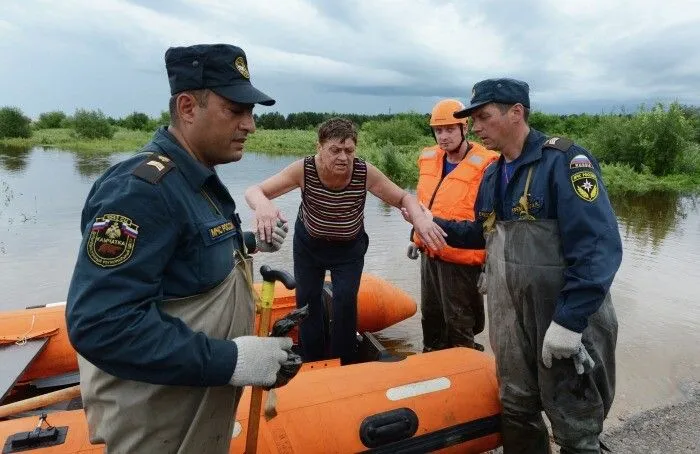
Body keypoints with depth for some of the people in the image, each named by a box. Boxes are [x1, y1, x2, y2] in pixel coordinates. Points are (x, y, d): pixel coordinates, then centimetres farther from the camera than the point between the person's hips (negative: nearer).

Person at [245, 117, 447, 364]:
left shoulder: (365, 173, -28)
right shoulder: (304, 169, -30)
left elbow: (404, 198, -18)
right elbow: (254, 191, -29)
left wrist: (420, 218, -41)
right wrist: (262, 205, -55)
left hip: (349, 247, 0)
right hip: (308, 243, 1)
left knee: (345, 299, -10)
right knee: (307, 298, 4)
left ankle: (343, 366, 12)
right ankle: (313, 363, 25)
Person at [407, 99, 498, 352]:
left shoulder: (485, 165, -17)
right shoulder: (428, 159, 6)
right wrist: (415, 238, 20)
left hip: (461, 259, -7)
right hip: (429, 254, 7)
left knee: (458, 323, 8)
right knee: (430, 315, 22)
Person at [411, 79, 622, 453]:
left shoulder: (565, 161, -16)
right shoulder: (493, 174, 9)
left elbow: (599, 248, -23)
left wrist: (569, 321, -24)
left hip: (568, 321, -7)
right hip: (511, 320, 7)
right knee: (516, 411, 20)